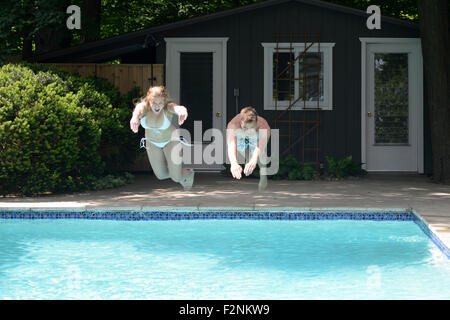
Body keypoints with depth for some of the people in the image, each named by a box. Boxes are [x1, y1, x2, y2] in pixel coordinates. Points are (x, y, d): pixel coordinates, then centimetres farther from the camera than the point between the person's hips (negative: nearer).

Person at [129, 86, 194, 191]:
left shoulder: (168, 107, -34)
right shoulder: (144, 106, -29)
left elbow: (178, 108, -58)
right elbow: (138, 110, -54)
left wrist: (182, 111, -85)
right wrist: (135, 118, -80)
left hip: (170, 141, -3)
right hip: (152, 143, 3)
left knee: (176, 177, -2)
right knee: (161, 175, 11)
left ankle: (188, 173, 33)